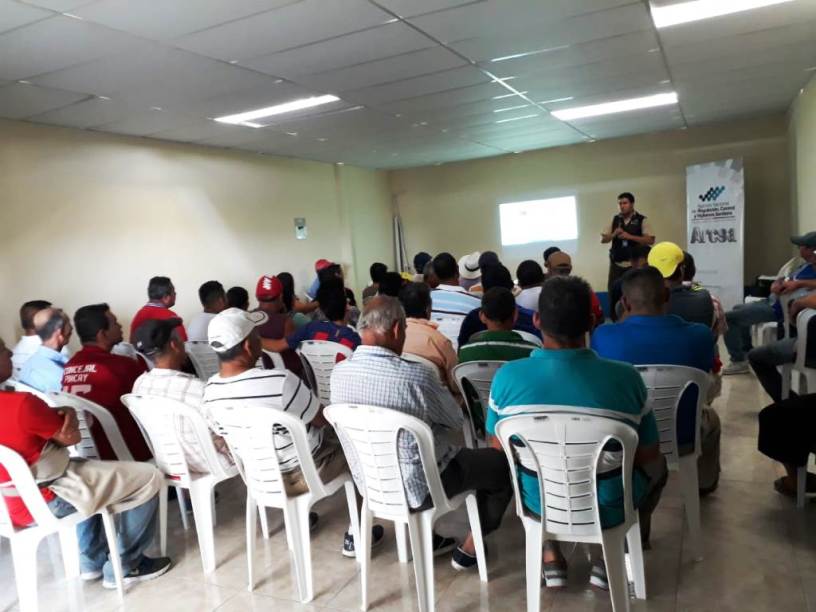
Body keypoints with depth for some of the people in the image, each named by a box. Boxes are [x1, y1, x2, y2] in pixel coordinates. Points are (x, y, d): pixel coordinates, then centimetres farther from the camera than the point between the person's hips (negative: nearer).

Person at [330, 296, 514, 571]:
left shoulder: (339, 372, -10)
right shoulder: (415, 375, -28)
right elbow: (457, 420, -10)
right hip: (417, 488, -6)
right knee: (500, 463, 14)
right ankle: (470, 548, 26)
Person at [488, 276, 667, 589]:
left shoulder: (508, 376, -20)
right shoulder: (625, 377, -21)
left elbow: (498, 448, -3)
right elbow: (647, 455, -6)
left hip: (538, 502, 1)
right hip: (608, 508, 0)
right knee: (657, 466, 28)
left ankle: (551, 557, 24)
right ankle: (608, 559, 20)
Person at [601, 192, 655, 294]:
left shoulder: (641, 220, -1)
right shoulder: (614, 219, 8)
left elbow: (650, 240, -9)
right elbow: (603, 239, 8)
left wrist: (629, 236, -17)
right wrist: (614, 234, -13)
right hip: (616, 263, 3)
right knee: (612, 290, 1)